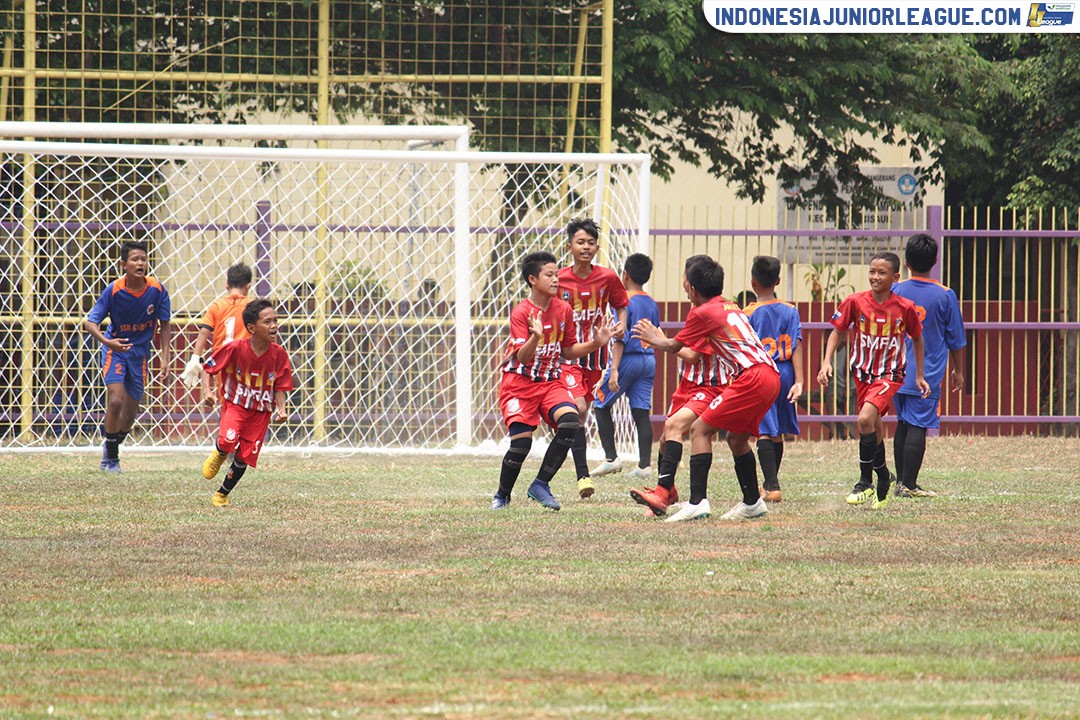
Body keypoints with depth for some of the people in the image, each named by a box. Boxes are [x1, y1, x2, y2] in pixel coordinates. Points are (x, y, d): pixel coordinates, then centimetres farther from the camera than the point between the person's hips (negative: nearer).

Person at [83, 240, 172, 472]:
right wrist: (106, 341, -36)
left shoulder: (157, 290, -12)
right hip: (115, 348, -3)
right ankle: (111, 457, -3)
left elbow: (164, 325, 0)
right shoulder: (113, 290, -19)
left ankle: (111, 448, 36)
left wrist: (165, 357, -7)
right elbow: (90, 322, -17)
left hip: (140, 351, 3)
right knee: (115, 401, -20)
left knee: (130, 414, 8)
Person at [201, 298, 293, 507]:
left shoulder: (279, 354, -9)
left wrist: (281, 409, -15)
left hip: (262, 411, 3)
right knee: (228, 441, -29)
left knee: (245, 457, 3)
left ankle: (222, 495, 26)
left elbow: (280, 387, 0)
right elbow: (208, 367, -5)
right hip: (235, 404, -3)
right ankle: (218, 455, 10)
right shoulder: (235, 349, -18)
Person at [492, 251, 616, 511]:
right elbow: (522, 357, -21)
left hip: (551, 382, 4)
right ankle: (502, 495, 12)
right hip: (520, 383, -4)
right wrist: (536, 337, -40)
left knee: (570, 420, -24)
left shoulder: (563, 310, 3)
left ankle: (541, 485, -11)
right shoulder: (521, 313, -12)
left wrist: (595, 343, 0)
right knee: (521, 442, -15)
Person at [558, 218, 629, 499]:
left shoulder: (607, 278, -1)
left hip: (595, 354, 3)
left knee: (582, 414, 10)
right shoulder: (559, 280, -5)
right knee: (578, 409, -20)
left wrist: (621, 324, -7)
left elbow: (621, 305, 13)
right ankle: (582, 475, -18)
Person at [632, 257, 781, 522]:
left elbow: (673, 346, 12)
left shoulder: (702, 313, -1)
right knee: (736, 438, 24)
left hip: (751, 378, -9)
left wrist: (654, 339, 33)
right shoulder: (730, 307, 25)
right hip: (771, 375, 9)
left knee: (700, 429, -7)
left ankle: (697, 501, -18)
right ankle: (753, 502, 33)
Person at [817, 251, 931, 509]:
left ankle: (865, 482, -14)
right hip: (862, 373, 4)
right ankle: (884, 477, 40)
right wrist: (827, 361, -12)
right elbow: (837, 330, 2)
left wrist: (919, 376, 8)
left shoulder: (905, 308, -10)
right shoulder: (856, 302, -8)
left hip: (890, 374, -3)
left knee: (866, 419, -25)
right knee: (873, 429, 15)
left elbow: (917, 339, 6)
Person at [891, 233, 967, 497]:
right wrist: (958, 371, 15)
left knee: (903, 424, 15)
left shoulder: (895, 291, 0)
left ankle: (901, 481, 20)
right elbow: (956, 340, 1)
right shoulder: (945, 296, -6)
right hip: (928, 376, -4)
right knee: (917, 427, -6)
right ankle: (909, 485, -9)